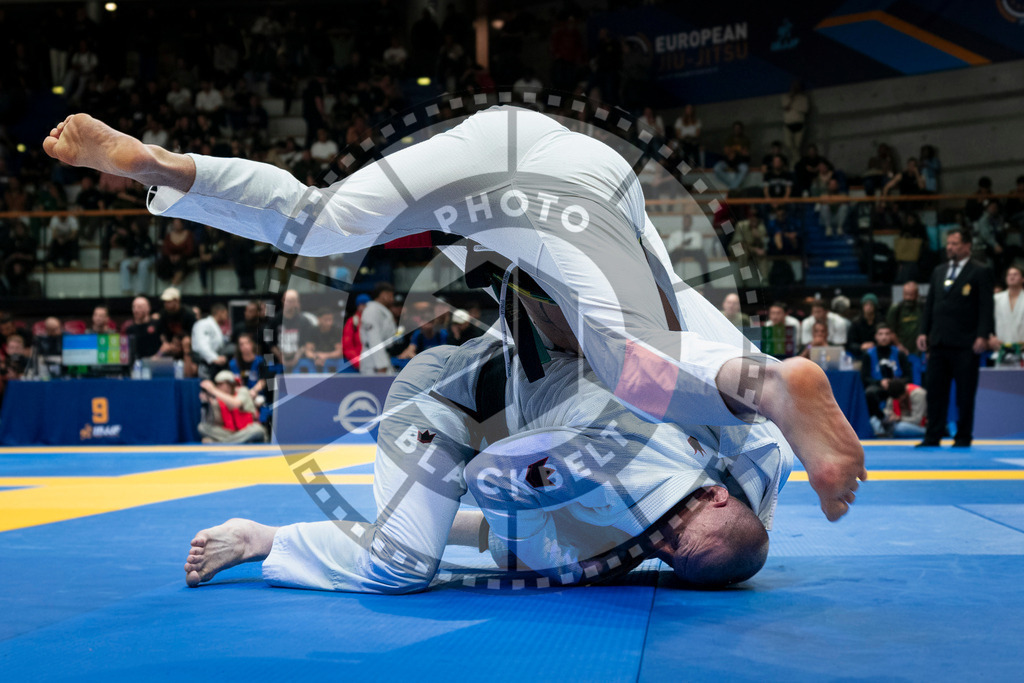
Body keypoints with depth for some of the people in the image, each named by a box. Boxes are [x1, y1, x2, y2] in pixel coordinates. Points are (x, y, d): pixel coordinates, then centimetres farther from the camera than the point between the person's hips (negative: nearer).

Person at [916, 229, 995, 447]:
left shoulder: (980, 273, -2)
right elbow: (930, 304, 17)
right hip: (938, 343, 5)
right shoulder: (939, 271, 16)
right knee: (935, 392, 5)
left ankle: (963, 438, 11)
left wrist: (983, 336, -16)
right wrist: (923, 331, 8)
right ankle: (932, 437, 10)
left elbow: (986, 307, -7)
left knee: (965, 395, 2)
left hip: (965, 345, -5)